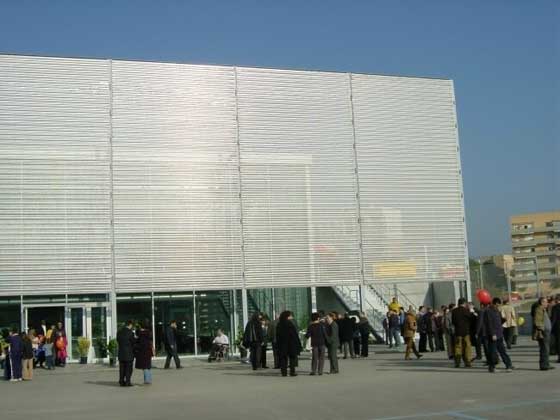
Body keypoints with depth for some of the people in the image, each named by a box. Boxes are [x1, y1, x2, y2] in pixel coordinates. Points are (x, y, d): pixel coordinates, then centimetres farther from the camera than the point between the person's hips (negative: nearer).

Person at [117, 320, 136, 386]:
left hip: (121, 353, 6)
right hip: (129, 353, -6)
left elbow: (118, 340, 12)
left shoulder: (119, 332, 5)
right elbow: (134, 341, -10)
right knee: (129, 368, 1)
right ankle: (127, 382, -1)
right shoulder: (130, 332, -14)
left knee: (122, 368, 11)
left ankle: (121, 381, 12)